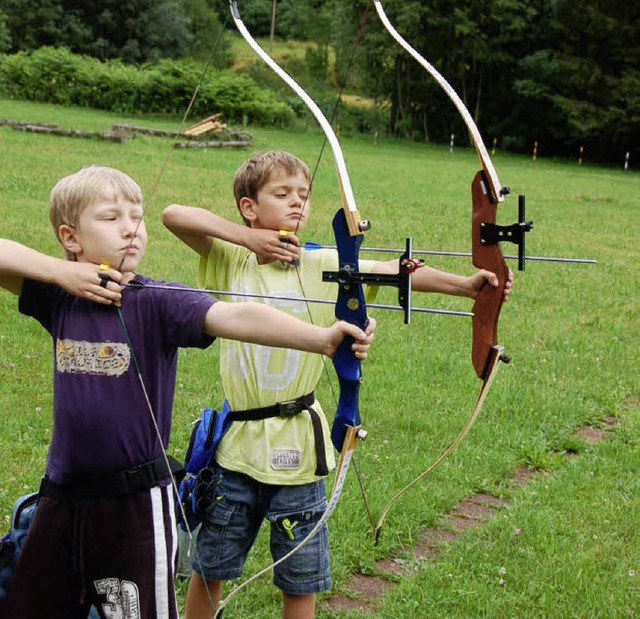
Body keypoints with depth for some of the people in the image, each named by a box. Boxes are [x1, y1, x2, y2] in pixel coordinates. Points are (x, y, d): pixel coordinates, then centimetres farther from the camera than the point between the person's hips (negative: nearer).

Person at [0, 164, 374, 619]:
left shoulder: (157, 302, -12)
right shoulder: (58, 297, 0)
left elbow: (238, 317, -28)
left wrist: (324, 338, -42)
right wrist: (61, 272, -14)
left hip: (136, 505, -4)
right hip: (62, 499, 4)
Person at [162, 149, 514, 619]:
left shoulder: (322, 266, -5)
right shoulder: (230, 260, -1)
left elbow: (394, 270, -18)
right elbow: (173, 214, -10)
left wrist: (463, 284, -33)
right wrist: (245, 237, -16)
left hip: (296, 446, 0)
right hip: (236, 442, 1)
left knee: (301, 580, 11)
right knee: (208, 568, 16)